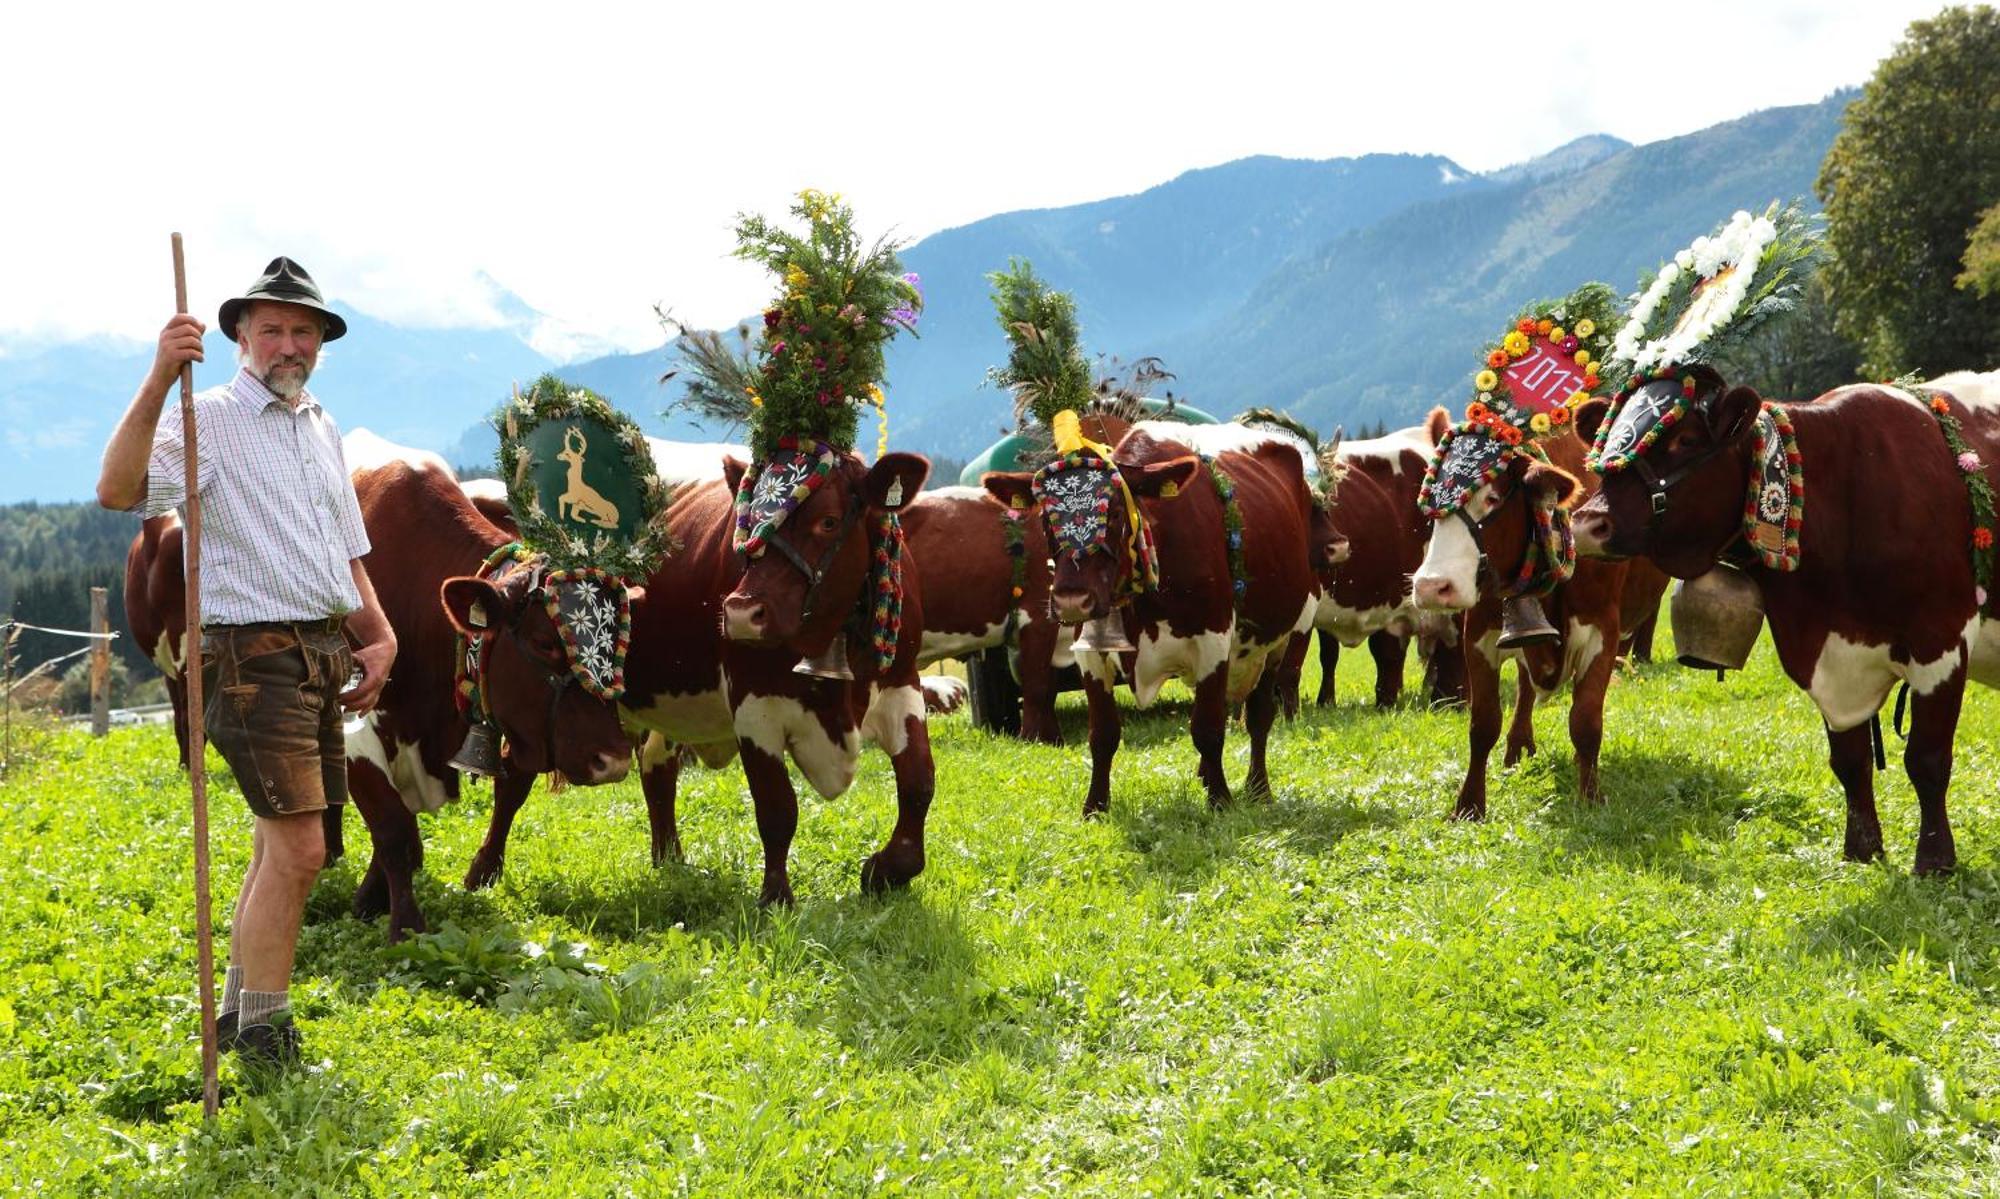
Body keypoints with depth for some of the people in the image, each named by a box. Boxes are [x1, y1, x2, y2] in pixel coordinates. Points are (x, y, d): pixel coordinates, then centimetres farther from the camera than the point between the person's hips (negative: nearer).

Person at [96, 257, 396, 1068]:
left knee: (279, 847, 14)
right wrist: (157, 382, -33)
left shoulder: (322, 430, 16)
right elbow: (117, 490, -26)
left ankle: (237, 1013, 25)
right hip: (255, 656, -8)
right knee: (299, 849, -13)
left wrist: (379, 637, 11)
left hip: (325, 657, 8)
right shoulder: (210, 422, -8)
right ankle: (263, 1034, -4)